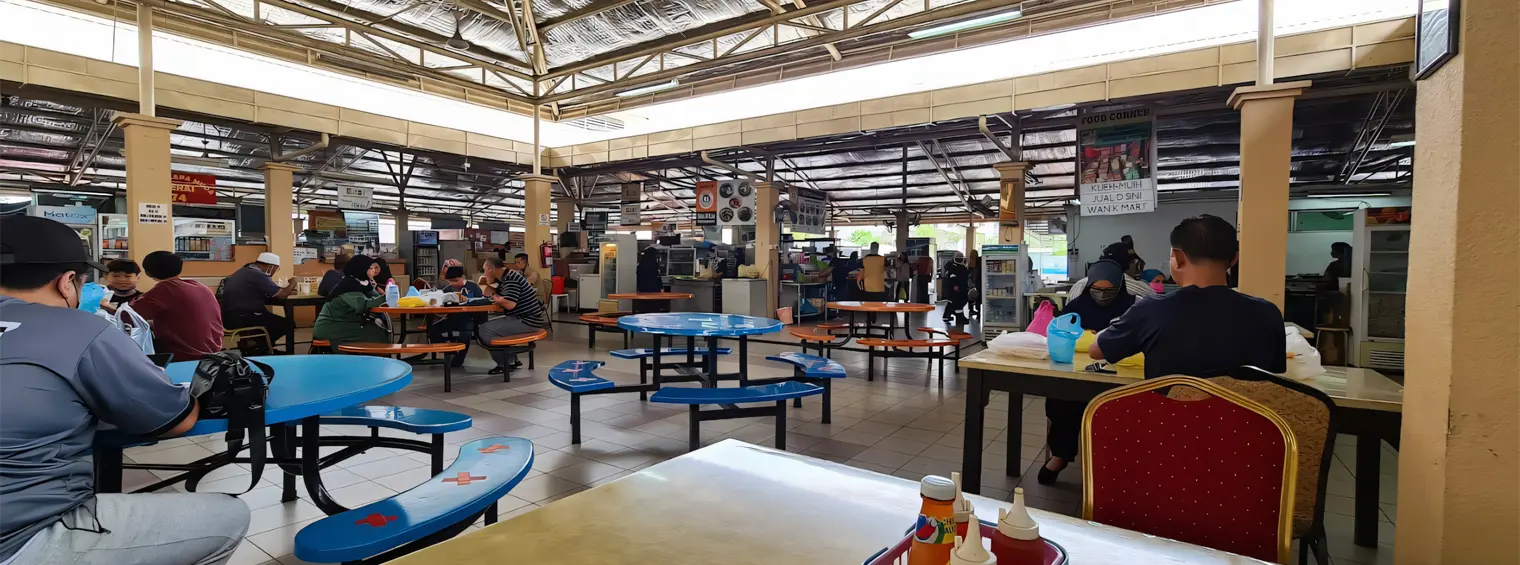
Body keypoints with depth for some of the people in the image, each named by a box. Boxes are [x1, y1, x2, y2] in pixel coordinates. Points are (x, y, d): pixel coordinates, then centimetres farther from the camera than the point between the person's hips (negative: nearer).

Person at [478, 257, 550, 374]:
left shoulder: (510, 279, -18)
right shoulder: (505, 278, 13)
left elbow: (509, 304, -28)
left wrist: (493, 296, -11)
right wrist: (488, 285, 1)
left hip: (527, 321, -11)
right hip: (521, 318, 11)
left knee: (484, 329, -13)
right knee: (488, 324, 22)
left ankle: (504, 364, 2)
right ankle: (511, 360, 20)